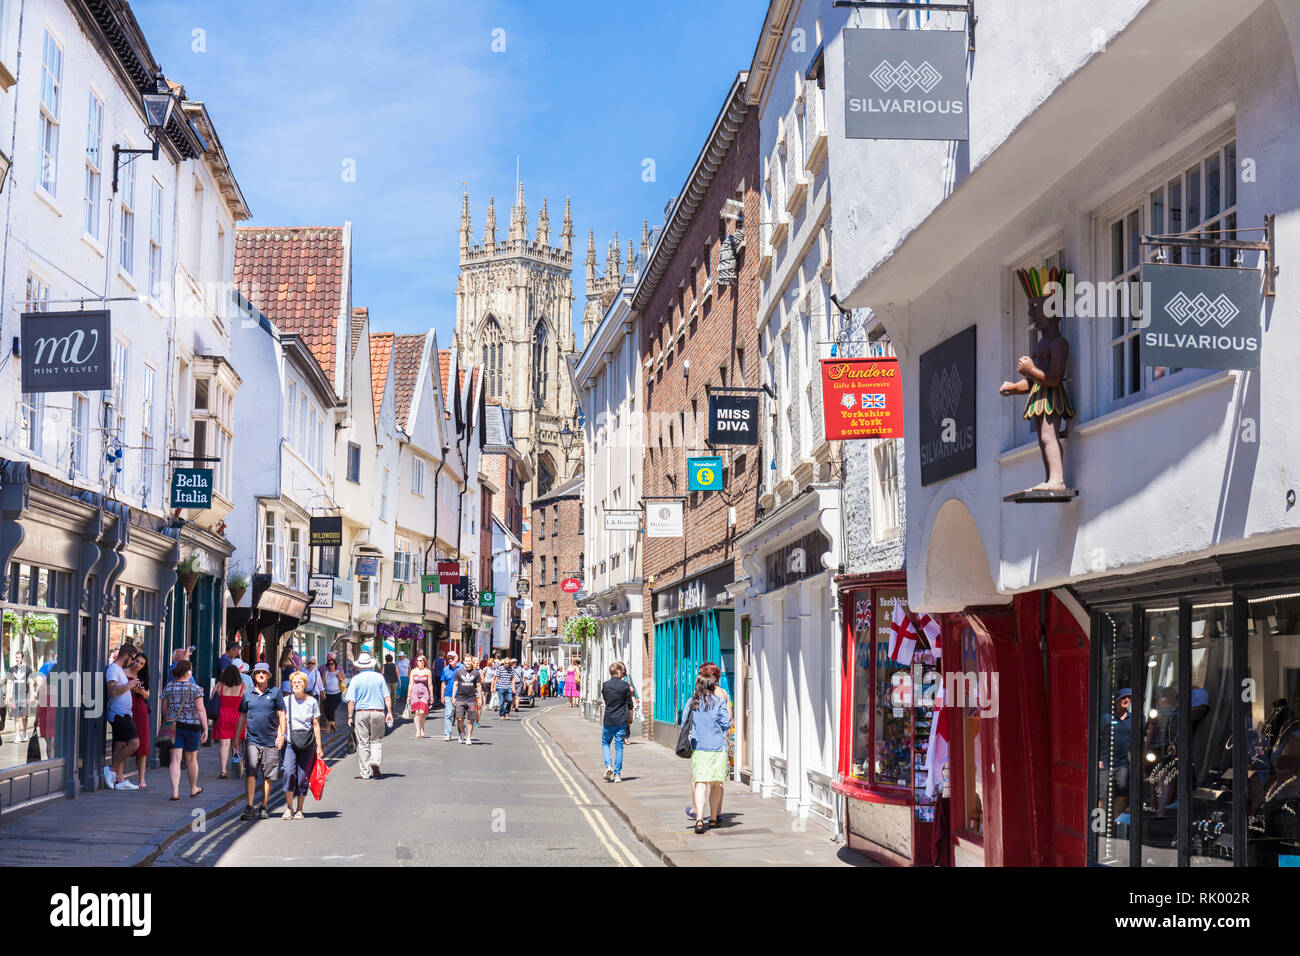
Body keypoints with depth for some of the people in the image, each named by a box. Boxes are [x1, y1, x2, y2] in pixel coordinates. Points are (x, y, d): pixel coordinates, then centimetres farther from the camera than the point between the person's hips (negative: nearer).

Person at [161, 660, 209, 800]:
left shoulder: (168, 687, 2)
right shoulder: (195, 688, -8)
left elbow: (164, 709, 9)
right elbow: (200, 710, -11)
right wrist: (205, 729, -9)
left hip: (173, 725, 2)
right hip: (192, 726, -2)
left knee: (175, 759, -1)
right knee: (191, 759, 13)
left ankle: (175, 792, -13)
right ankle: (193, 789, 31)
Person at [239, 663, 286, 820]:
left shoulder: (275, 692, 4)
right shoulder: (248, 695, 9)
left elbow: (281, 715, 5)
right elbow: (242, 717, 16)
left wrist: (281, 735, -4)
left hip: (270, 741, 0)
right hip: (252, 740, 0)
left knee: (268, 776, 5)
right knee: (250, 772, -12)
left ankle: (264, 807, 15)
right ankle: (249, 808, -11)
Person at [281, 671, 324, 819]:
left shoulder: (312, 702, 7)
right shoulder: (286, 701, 6)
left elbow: (316, 725, 9)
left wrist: (319, 746, 8)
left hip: (307, 743, 1)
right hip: (290, 741, 0)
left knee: (303, 777, 1)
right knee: (289, 772, -17)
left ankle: (299, 810, 12)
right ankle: (289, 808, -6)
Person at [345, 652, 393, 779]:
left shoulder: (355, 679, -1)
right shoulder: (379, 677, 3)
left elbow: (351, 701, -4)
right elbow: (387, 697, 1)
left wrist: (350, 717, 1)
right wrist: (389, 712, 5)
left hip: (361, 713, -1)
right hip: (378, 712, 1)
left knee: (362, 743, 6)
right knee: (377, 740, 12)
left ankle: (365, 773, 6)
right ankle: (375, 761, -14)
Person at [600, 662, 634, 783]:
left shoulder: (605, 685, -2)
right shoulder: (625, 685, -7)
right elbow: (629, 704, -2)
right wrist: (630, 718, 14)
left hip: (608, 720, 1)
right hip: (621, 720, -1)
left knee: (605, 743, 19)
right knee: (619, 746, 6)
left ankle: (608, 765, -3)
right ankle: (617, 774, 5)